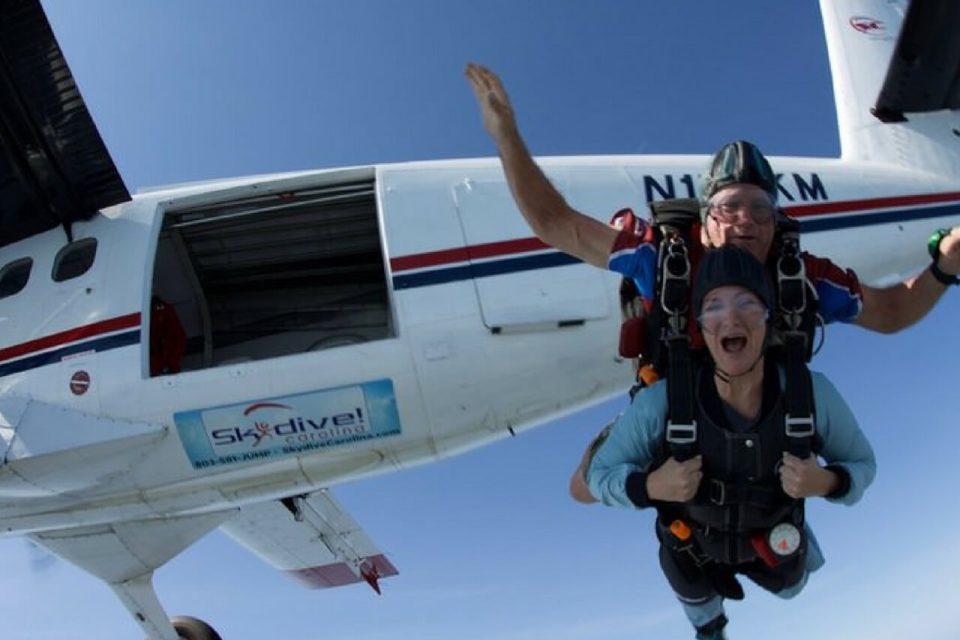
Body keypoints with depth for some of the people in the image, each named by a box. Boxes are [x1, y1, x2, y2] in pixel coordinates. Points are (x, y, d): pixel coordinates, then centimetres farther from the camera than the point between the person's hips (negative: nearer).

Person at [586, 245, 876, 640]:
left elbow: (861, 464, -15)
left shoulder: (812, 394, -34)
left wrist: (825, 482, -37)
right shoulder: (661, 403, -40)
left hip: (773, 546, 1)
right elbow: (600, 475, -24)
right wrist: (652, 486, -44)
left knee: (788, 588, 37)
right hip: (693, 551, -1)